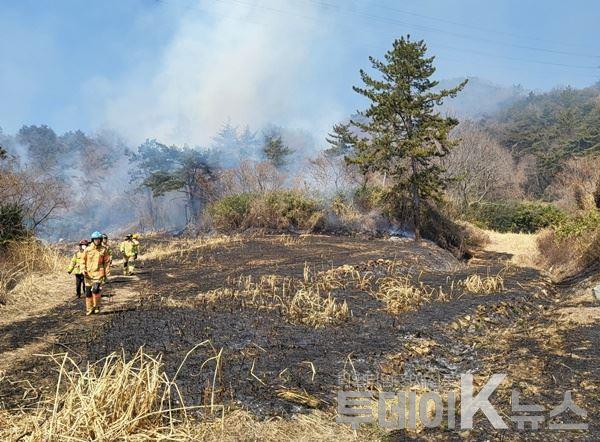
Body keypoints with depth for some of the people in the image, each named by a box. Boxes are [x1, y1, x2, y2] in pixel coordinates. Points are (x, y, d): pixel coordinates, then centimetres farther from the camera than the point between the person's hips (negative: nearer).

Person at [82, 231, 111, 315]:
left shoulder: (103, 250, 1)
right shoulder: (87, 249, 2)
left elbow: (107, 262, 6)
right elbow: (83, 261, 7)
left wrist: (107, 273, 3)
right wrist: (83, 270, -6)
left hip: (99, 273, -2)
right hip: (89, 273, 2)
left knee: (96, 289, -18)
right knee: (88, 292, 6)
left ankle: (97, 306, 2)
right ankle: (89, 309, 20)